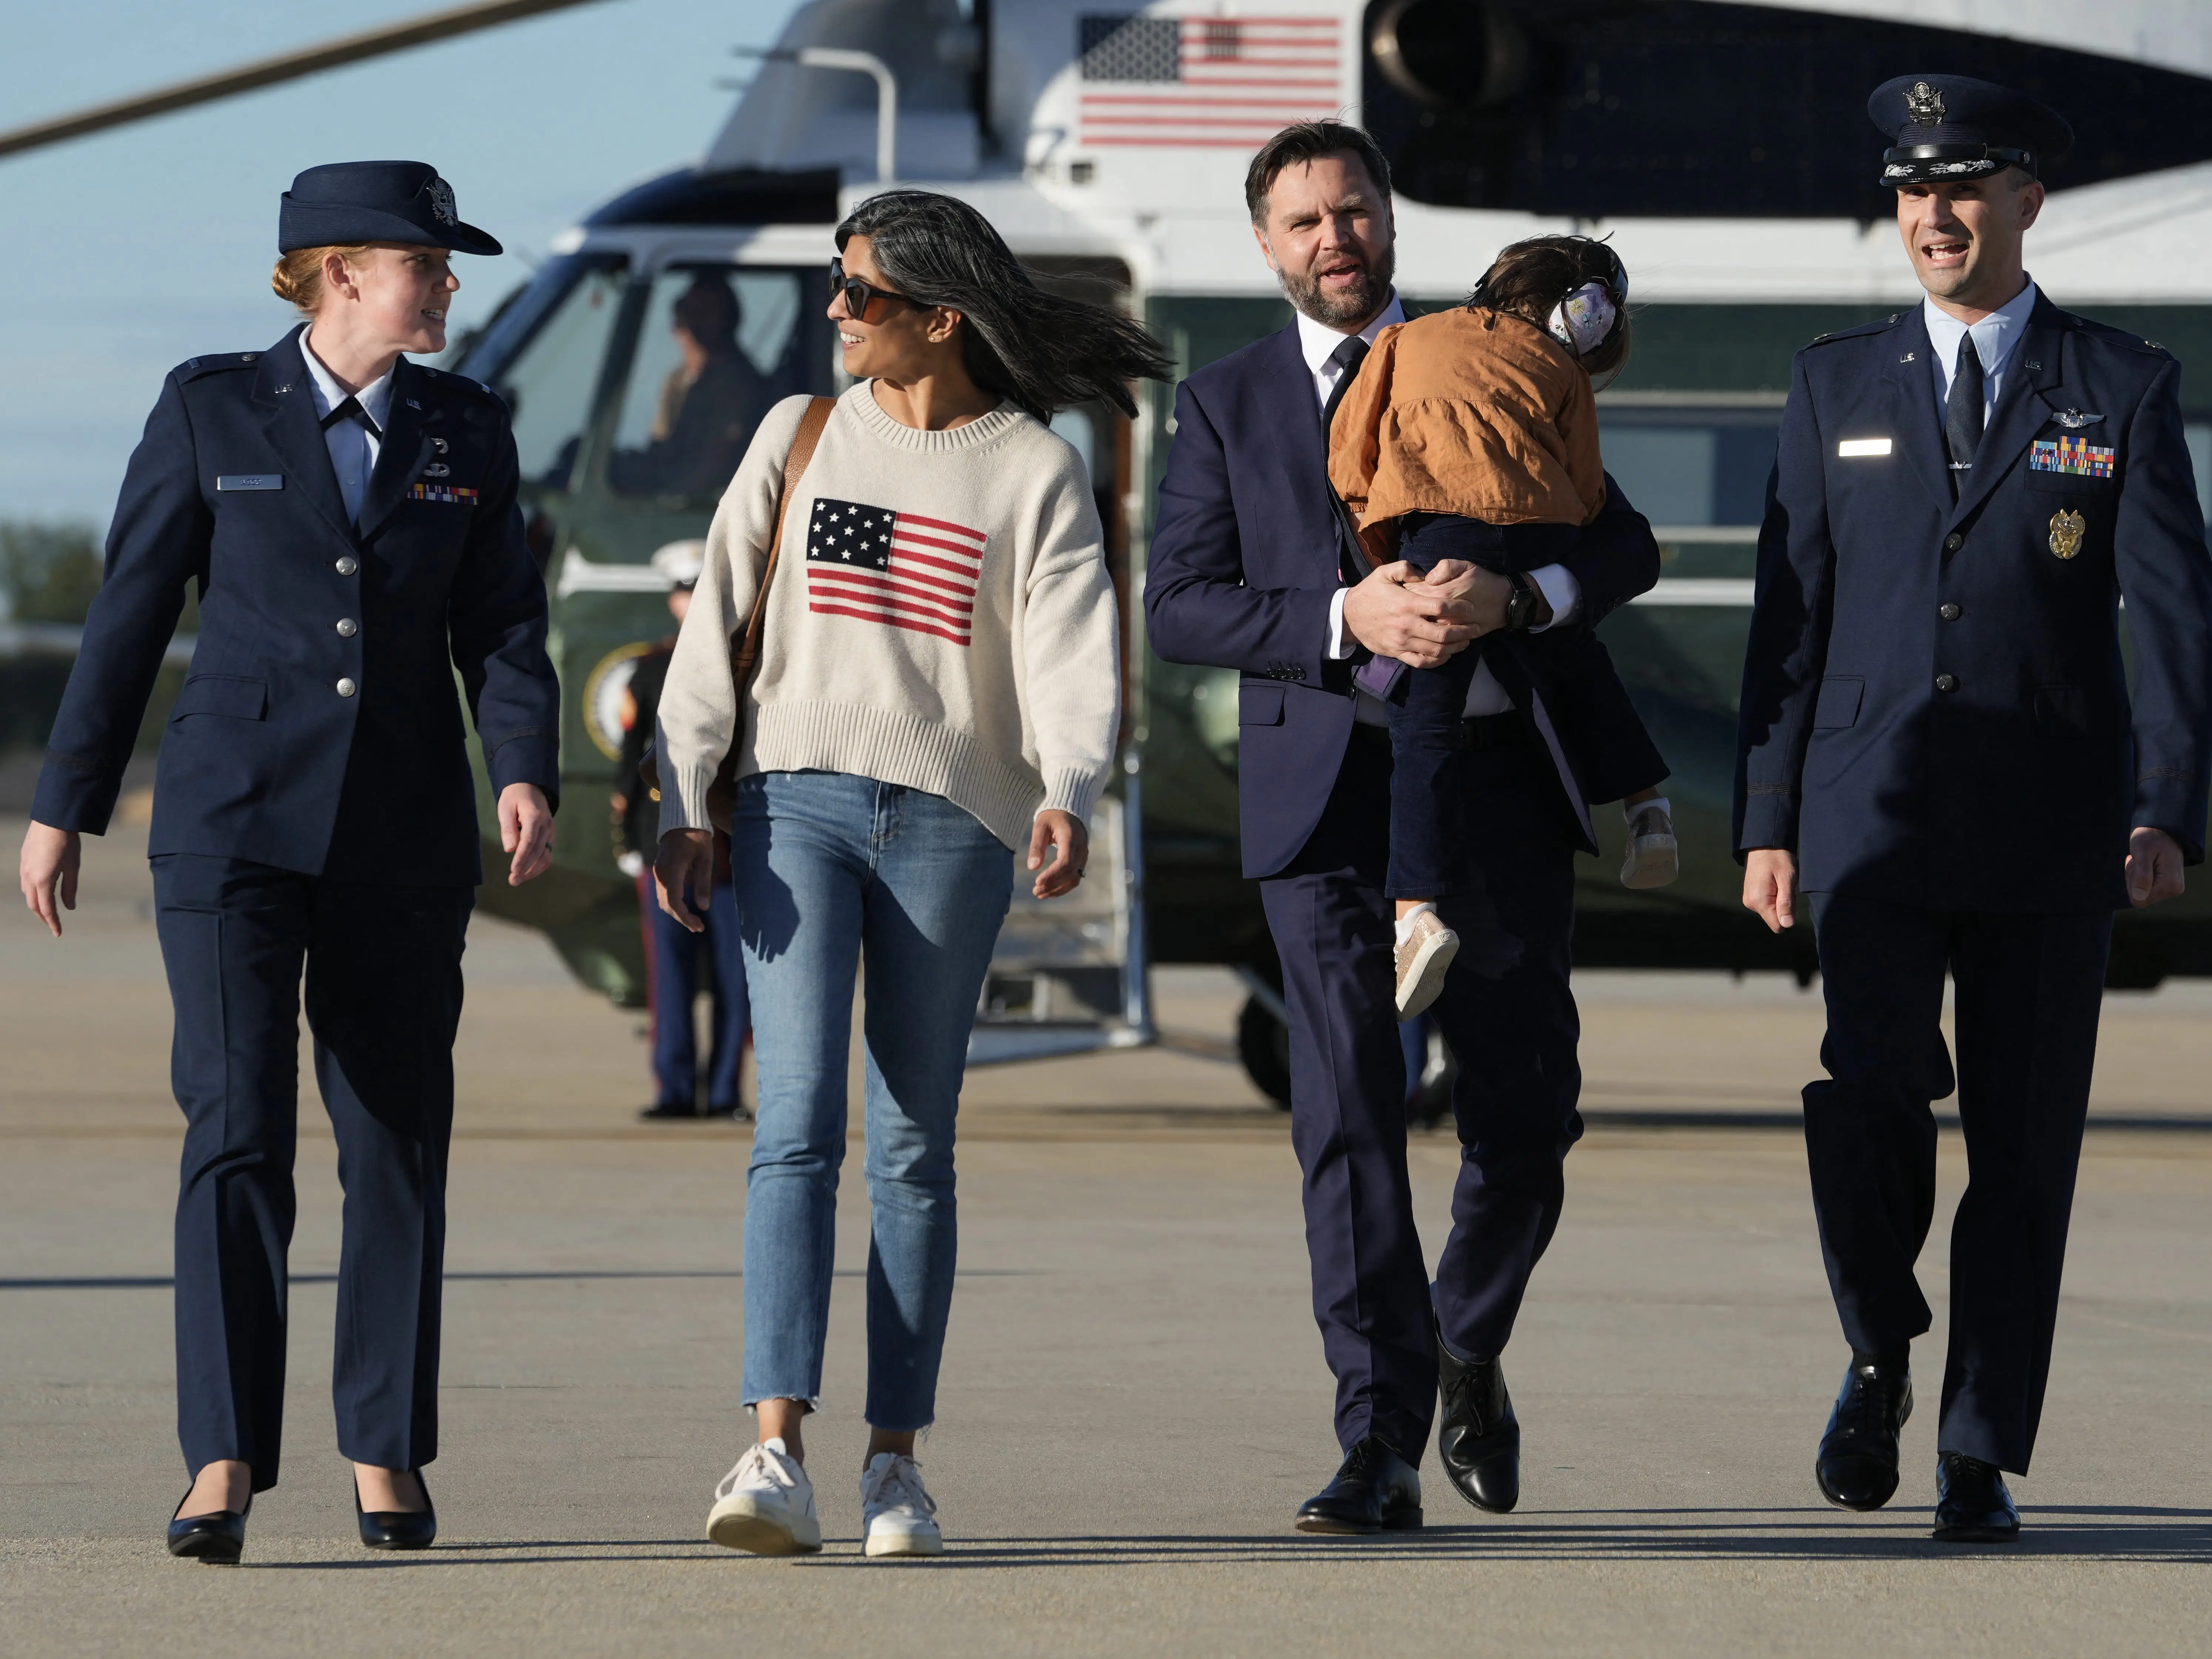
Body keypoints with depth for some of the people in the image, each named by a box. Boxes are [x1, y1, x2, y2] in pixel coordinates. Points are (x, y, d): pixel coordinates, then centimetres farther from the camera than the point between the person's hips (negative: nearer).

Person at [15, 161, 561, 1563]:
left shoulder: (465, 432, 8)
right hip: (237, 821, -3)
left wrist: (528, 774, -15)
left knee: (399, 1144, 6)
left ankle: (389, 1453, 18)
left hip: (404, 840, 3)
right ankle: (224, 1468, -14)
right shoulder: (213, 411, 1)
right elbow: (133, 611, 4)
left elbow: (504, 625, 3)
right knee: (238, 1131, -13)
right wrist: (67, 806, 4)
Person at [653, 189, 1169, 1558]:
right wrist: (684, 806, -1)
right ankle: (780, 1456, -22)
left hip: (953, 823, -1)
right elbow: (717, 625, 9)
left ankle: (898, 1458, 9)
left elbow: (1073, 656, -8)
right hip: (798, 802, 1)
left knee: (914, 1147, 3)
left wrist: (1069, 795, -26)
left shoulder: (1037, 472, 4)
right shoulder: (802, 437, 11)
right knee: (799, 1122, -13)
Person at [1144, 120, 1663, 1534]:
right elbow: (1180, 608, 1)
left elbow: (1624, 545, 6)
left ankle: (1468, 1347, 32)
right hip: (1331, 787, -1)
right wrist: (1345, 619, -16)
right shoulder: (1230, 404, 10)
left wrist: (1517, 593, -16)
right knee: (1348, 1118, -11)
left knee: (1527, 1116, 4)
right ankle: (1383, 1453, -13)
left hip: (1499, 779, 1)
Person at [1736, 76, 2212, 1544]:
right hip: (1874, 827, 0)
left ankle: (1983, 1463, 10)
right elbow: (1790, 615, 9)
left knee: (2024, 1149, 1)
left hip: (2049, 836, 0)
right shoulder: (1838, 388, 9)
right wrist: (1766, 823, 3)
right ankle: (1881, 1356, 6)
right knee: (1870, 1094, -18)